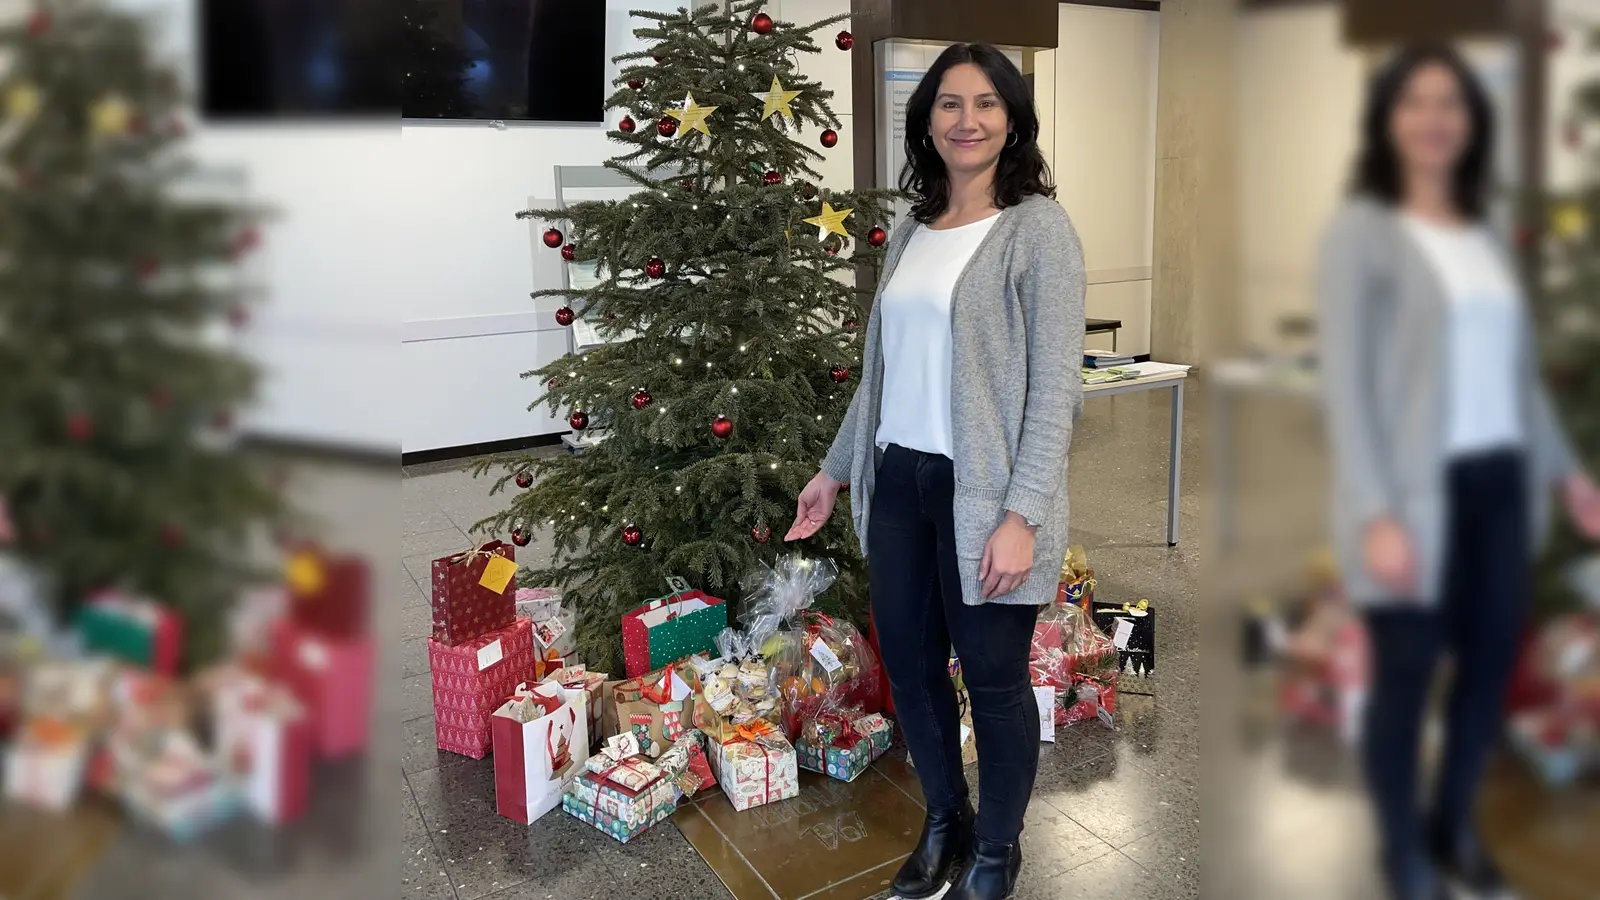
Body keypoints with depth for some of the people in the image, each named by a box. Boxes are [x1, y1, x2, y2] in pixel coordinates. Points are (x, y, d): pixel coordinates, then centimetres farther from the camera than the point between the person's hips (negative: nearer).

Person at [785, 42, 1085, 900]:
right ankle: (944, 819, 38)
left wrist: (1022, 513, -19)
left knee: (993, 676, 7)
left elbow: (1056, 384, -13)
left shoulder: (1038, 228, -8)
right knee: (909, 664, 15)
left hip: (982, 493, -6)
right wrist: (836, 467, 19)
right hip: (898, 481, 6)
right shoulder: (910, 232, 10)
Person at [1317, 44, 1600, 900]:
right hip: (1418, 490, -6)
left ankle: (1455, 824, 34)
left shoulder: (1484, 235, 13)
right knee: (1405, 676, 4)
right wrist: (1377, 514, -19)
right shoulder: (1360, 230, -7)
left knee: (1490, 662, 13)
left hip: (1499, 483, 6)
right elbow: (1344, 382, -13)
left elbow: (1519, 369, 20)